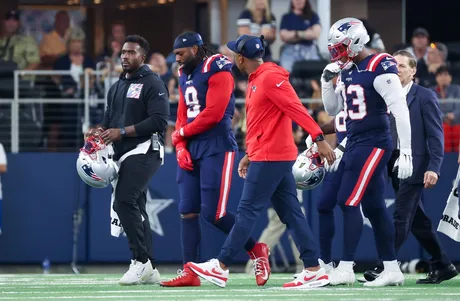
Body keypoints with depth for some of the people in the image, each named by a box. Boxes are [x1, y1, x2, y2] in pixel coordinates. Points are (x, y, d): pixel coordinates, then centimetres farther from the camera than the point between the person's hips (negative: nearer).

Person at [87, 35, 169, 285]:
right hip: (124, 153, 9)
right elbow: (109, 118, 24)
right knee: (135, 209, 8)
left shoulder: (152, 84, -6)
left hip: (145, 150, -9)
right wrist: (100, 131, 0)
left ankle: (141, 261, -19)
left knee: (125, 201, -22)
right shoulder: (117, 87, 20)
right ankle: (149, 270, 12)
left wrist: (122, 132, -19)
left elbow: (159, 121, -16)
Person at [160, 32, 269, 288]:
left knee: (213, 213, -11)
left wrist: (182, 132, -7)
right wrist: (180, 147, 3)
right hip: (193, 149, 8)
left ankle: (256, 249, 9)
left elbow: (213, 113, -18)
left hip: (217, 148, -8)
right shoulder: (185, 76, 17)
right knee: (188, 212, 2)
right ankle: (189, 273, 5)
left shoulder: (217, 71, -11)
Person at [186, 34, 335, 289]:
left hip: (271, 157, -10)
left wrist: (319, 139, -26)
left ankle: (221, 268, 0)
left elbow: (296, 109, -21)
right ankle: (314, 270, 3)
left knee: (247, 210, -4)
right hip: (270, 155, 10)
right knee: (290, 213, 6)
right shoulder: (256, 80, 18)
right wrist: (250, 155, 25)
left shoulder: (270, 77, -13)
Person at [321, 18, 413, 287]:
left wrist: (406, 151, -21)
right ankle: (392, 270, 12)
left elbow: (400, 110, -18)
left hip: (374, 144, -9)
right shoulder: (348, 71, 12)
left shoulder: (380, 68, -15)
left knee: (349, 201, -12)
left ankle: (345, 269, -11)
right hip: (355, 144, 9)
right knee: (373, 207, 8)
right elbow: (333, 110, 20)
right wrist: (327, 81, 4)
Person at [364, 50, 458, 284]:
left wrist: (433, 168, -17)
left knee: (400, 217, -11)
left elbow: (436, 135, -9)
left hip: (415, 167, -7)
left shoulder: (425, 97, -5)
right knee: (417, 220, 10)